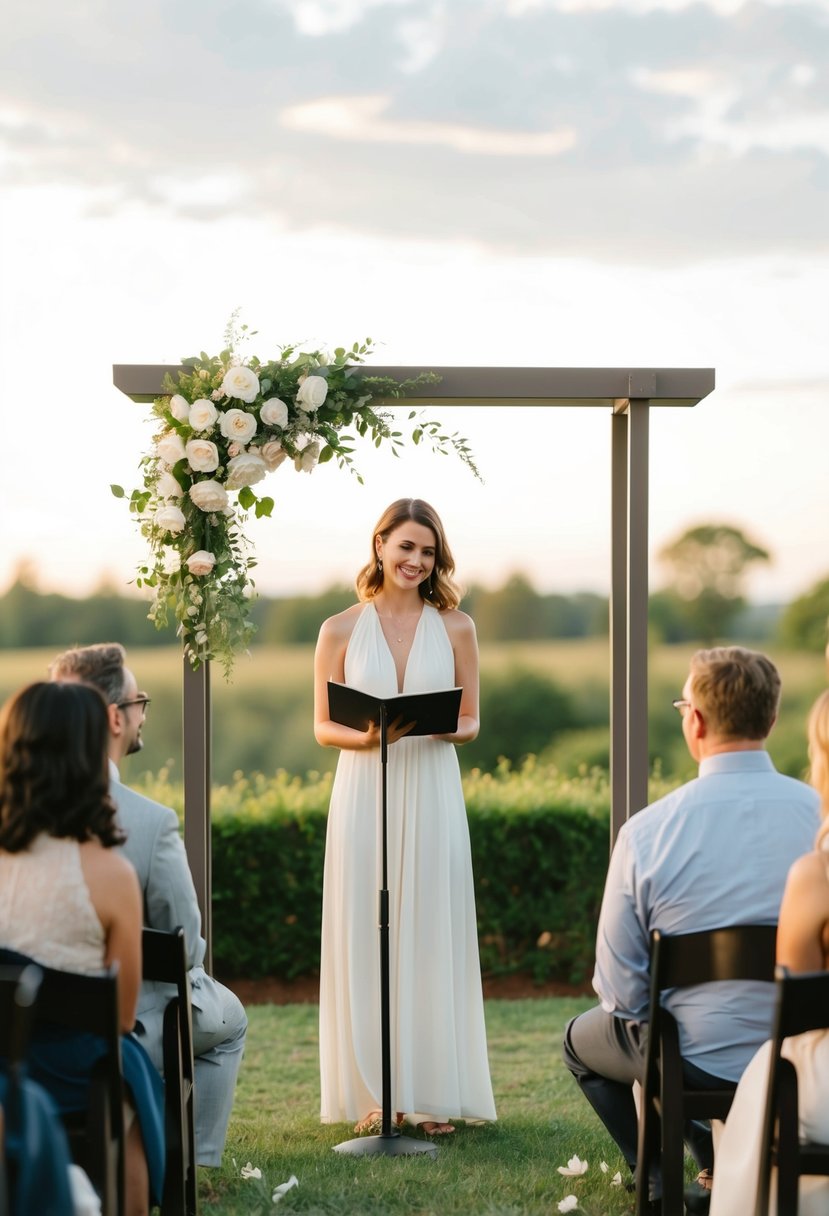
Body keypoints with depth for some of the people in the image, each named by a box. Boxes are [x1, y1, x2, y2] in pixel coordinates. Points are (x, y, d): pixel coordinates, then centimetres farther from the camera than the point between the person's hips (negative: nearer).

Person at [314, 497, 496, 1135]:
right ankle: (373, 1093, 10)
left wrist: (438, 726, -15)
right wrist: (368, 737, -15)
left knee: (432, 935, 2)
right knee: (364, 938, 1)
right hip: (364, 794, 0)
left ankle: (433, 1094, 9)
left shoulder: (455, 627, 5)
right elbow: (323, 726, 5)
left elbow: (471, 722, 8)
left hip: (432, 795, 0)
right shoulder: (341, 630, 3)